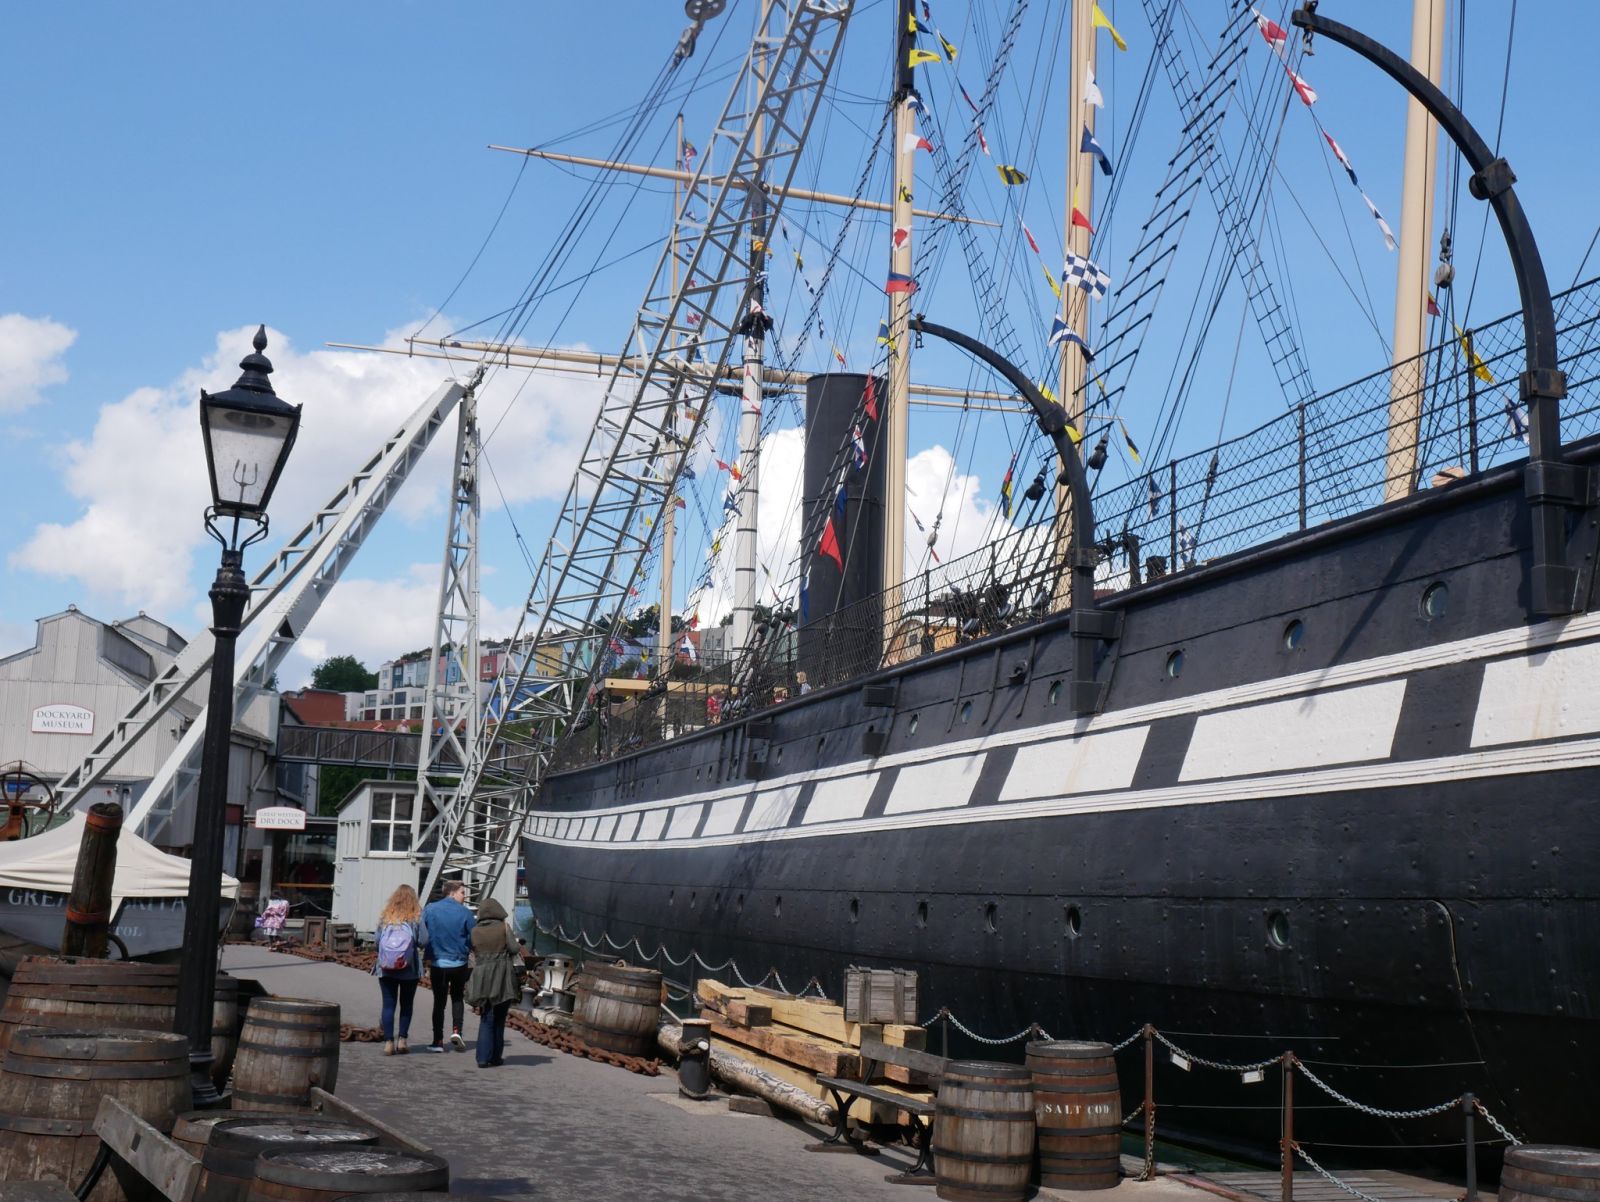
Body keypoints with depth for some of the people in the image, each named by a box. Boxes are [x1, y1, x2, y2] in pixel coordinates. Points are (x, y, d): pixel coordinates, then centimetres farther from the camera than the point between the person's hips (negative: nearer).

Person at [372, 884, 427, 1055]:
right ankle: (401, 1039, 6)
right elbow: (423, 941, -8)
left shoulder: (385, 916, 0)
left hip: (386, 968, 1)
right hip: (409, 970, -1)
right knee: (406, 1004, 12)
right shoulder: (416, 917, -5)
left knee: (388, 1004, 5)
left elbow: (377, 940, 0)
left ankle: (388, 1042, -1)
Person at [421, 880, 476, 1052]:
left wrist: (428, 959, 10)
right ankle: (456, 1031, 0)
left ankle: (438, 1041, 7)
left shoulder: (430, 910, -2)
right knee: (457, 998, 18)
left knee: (439, 1001, 9)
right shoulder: (465, 912, -7)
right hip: (459, 964, -1)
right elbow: (474, 939, -4)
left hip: (437, 963, 1)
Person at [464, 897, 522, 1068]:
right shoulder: (504, 927, -3)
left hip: (481, 977, 2)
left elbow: (474, 953, 4)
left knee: (487, 1019, 7)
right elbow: (514, 949, -6)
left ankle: (484, 1058, -3)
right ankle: (495, 1057, 11)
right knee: (499, 1019, 9)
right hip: (502, 977, -2)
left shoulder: (475, 931, 5)